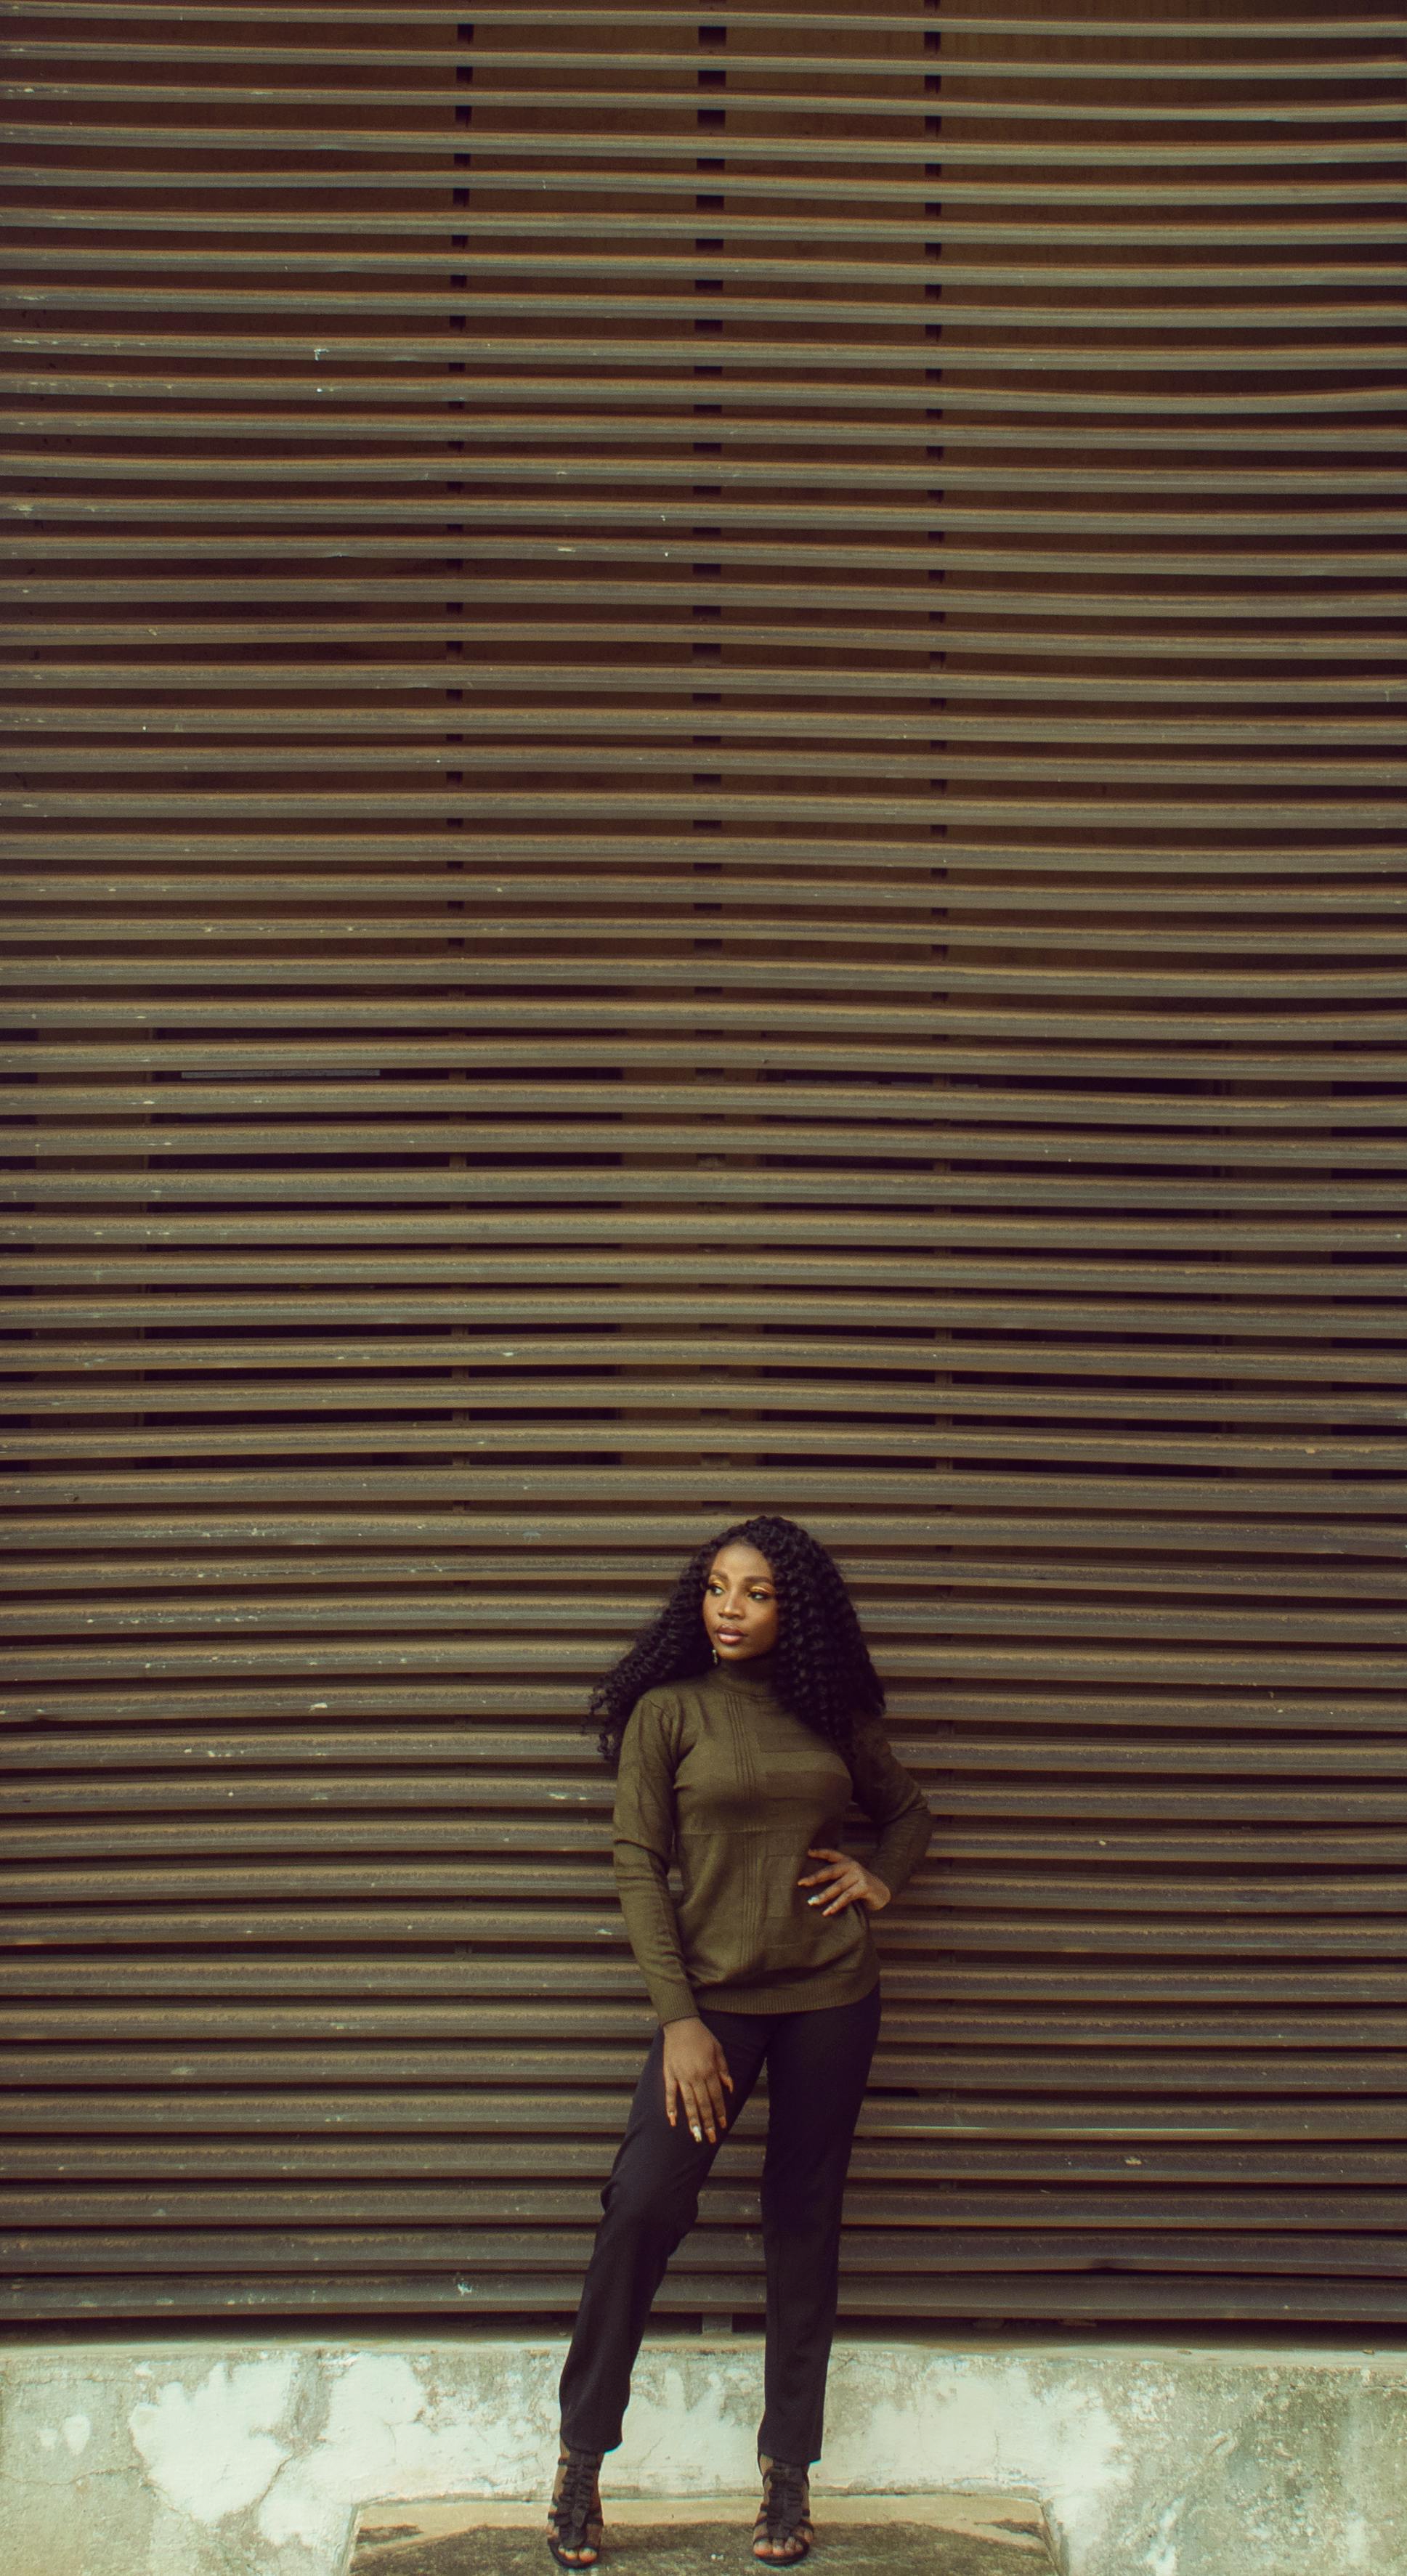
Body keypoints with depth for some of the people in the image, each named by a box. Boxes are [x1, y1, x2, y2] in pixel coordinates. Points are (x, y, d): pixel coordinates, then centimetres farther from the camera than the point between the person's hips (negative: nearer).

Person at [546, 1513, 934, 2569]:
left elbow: (911, 1810, 22)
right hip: (715, 1994, -3)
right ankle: (581, 2459, 1)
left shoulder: (831, 1717, 6)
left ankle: (789, 2470, 18)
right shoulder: (667, 1712, -3)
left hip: (832, 1996, 3)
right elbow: (638, 1868, -6)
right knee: (644, 2203, -14)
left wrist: (878, 1880, 1)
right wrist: (678, 2020, -13)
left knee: (805, 2219, 7)